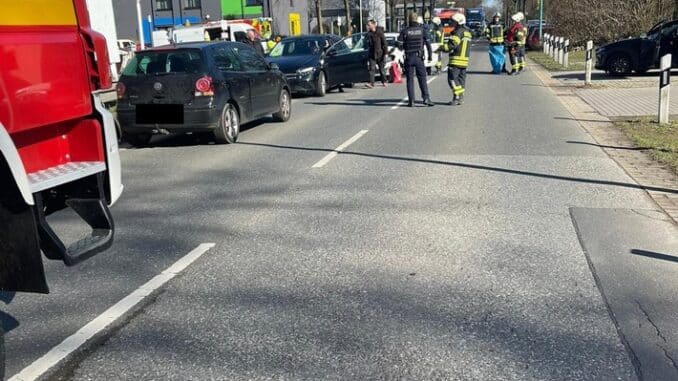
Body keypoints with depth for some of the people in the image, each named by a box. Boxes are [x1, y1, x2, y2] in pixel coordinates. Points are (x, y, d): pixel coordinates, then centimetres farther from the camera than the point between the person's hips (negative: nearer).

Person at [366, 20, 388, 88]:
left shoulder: (379, 32, -7)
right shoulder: (369, 33, 5)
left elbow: (384, 43, -7)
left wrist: (385, 52, -10)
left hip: (380, 54, -3)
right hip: (372, 54, 3)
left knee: (381, 69, 8)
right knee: (372, 69, -7)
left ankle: (384, 82, 23)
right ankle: (371, 83, -11)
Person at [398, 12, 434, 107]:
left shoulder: (405, 31, -1)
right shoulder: (422, 30, 2)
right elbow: (428, 43, 1)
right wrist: (430, 55, 6)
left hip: (408, 57, 0)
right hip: (419, 57, 0)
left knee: (410, 80, 4)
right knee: (422, 79, 5)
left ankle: (411, 100, 1)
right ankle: (426, 98, -6)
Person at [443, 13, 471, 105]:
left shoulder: (458, 32, -12)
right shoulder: (468, 32, 17)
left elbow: (452, 45, -22)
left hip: (456, 60, -9)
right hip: (465, 60, 9)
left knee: (452, 78, -7)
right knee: (461, 79, 12)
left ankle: (456, 97, -13)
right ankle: (461, 98, 13)